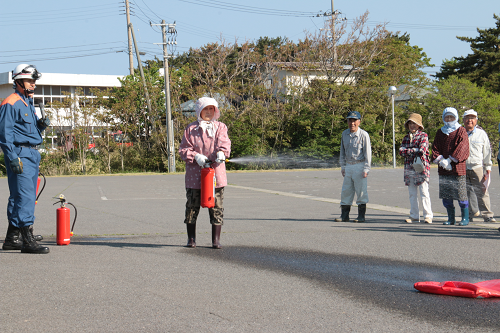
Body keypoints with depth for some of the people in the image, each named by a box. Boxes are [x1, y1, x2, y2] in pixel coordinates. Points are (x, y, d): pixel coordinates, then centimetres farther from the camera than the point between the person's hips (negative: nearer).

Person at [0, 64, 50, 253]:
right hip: (19, 154, -10)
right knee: (25, 197, -13)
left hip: (32, 154, 10)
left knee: (18, 197, 12)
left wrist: (42, 124, 5)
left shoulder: (28, 103, 20)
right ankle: (28, 241, -15)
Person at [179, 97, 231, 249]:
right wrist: (196, 157, -14)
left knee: (216, 207, 0)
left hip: (215, 173, 0)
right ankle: (191, 239, 15)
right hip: (195, 174, 0)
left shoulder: (220, 127, 12)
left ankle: (216, 240, 7)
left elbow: (224, 143, -4)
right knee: (192, 206, 2)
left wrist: (221, 153, -27)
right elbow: (184, 149, 4)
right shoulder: (191, 128, 10)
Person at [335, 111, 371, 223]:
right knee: (345, 191, 6)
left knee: (361, 192, -2)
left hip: (359, 166, -5)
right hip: (348, 166, 5)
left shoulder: (363, 135, -7)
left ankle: (361, 216, 6)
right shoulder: (344, 134, 10)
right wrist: (342, 166, 13)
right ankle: (344, 215, 11)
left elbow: (367, 153, -7)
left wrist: (366, 169, -12)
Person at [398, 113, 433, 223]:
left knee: (424, 192, -7)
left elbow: (422, 150, -13)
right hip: (409, 168, 5)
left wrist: (408, 151, -3)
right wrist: (415, 150, -10)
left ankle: (428, 215, -4)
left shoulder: (423, 136, 1)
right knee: (412, 194, 8)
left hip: (421, 167, -5)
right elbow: (401, 150, 3)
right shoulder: (406, 138, 17)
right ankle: (414, 216, 13)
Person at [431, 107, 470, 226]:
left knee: (461, 193, -6)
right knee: (445, 194, 4)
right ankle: (451, 218, 13)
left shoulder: (460, 131, 2)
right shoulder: (440, 132, 16)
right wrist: (440, 160, -11)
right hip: (443, 169, 5)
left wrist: (449, 160, -16)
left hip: (457, 167, -5)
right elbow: (435, 147, 8)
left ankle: (465, 218, 3)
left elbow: (462, 147, -8)